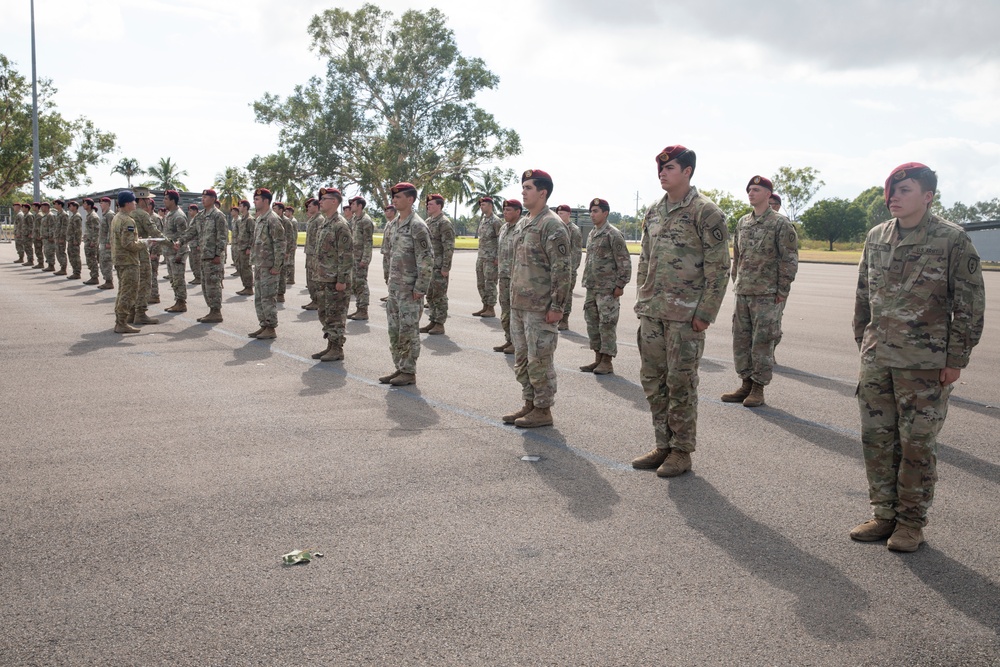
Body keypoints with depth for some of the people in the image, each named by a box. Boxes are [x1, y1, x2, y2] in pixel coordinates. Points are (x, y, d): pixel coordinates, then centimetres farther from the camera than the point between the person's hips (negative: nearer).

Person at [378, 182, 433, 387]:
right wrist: (391, 281, 16)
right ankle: (399, 368, 22)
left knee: (408, 330, -2)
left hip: (410, 289, -9)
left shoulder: (417, 226, -14)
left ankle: (409, 372, 7)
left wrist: (420, 288, -19)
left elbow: (427, 259, -17)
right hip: (394, 287, 9)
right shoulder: (395, 224, 13)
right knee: (394, 329, 13)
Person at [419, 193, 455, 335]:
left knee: (439, 296, -2)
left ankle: (440, 324, 5)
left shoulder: (445, 223, -13)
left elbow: (449, 247, -17)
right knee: (430, 295, 13)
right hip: (428, 265, 9)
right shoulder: (428, 221, 14)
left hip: (439, 267, -9)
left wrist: (445, 267, -20)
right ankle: (432, 322, 22)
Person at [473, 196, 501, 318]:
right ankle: (485, 307, 20)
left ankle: (491, 310, 2)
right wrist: (479, 256, 18)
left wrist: (498, 258, -18)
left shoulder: (495, 221, -11)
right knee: (481, 283, 11)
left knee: (490, 284, -4)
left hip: (491, 258, -9)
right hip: (480, 257, 9)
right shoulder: (482, 220, 15)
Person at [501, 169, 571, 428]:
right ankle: (529, 404, 27)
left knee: (540, 360, -2)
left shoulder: (552, 225, -13)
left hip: (540, 307, -9)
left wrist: (557, 306, -19)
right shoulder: (523, 224, 15)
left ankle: (543, 410, 9)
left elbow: (561, 269, -17)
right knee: (522, 358, 15)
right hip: (518, 305, 9)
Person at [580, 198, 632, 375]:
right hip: (592, 288, 8)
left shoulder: (613, 234, -11)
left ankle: (607, 362, 4)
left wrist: (620, 285, -15)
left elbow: (624, 262, -13)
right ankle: (598, 359, 20)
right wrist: (586, 282, 17)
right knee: (592, 323, 11)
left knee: (607, 324, -3)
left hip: (608, 289, -8)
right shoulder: (591, 234, 14)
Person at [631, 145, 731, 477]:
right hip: (652, 312, 7)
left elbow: (719, 267, -11)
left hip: (685, 314, -7)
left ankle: (682, 451, 12)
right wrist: (642, 301, 12)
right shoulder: (653, 212, 13)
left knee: (681, 382, 0)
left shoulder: (706, 212, -8)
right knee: (652, 379, 11)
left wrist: (705, 312, -15)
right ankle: (663, 445, 23)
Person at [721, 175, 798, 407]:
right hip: (743, 293, 6)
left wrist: (782, 292, -11)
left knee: (762, 342, -2)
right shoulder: (742, 223, 12)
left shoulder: (781, 224, -6)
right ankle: (746, 385, 19)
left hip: (767, 294, -6)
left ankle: (758, 389, 7)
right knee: (741, 339, 9)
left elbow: (789, 260, -8)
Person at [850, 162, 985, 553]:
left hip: (924, 364, -5)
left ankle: (911, 522, 17)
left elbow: (970, 304, -6)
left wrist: (955, 360, -8)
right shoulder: (876, 238, 8)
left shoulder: (952, 241, -7)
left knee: (917, 444, 3)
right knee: (876, 440, 9)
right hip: (876, 360, 5)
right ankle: (884, 515, 23)